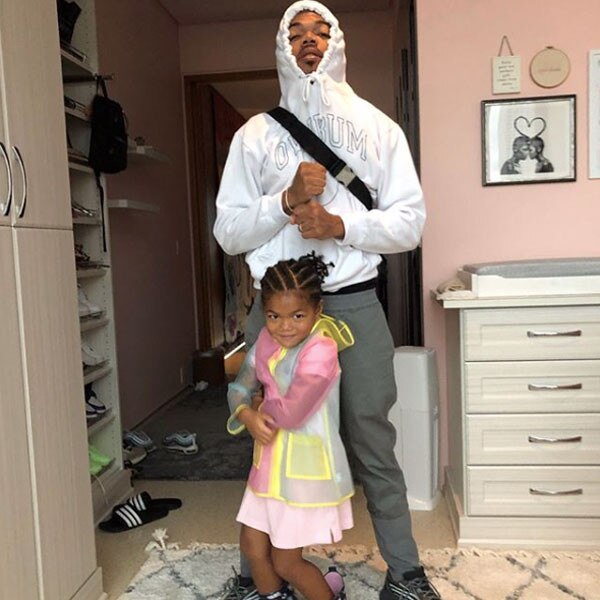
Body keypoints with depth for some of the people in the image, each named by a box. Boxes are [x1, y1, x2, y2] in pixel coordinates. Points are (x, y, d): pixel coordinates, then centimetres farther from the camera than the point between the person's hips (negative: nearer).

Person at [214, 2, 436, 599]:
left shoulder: (377, 126, 9)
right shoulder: (254, 134, 9)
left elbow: (410, 221, 3)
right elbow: (227, 231, 3)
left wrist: (340, 225, -14)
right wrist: (287, 199, -13)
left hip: (353, 303, 0)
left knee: (371, 436, 6)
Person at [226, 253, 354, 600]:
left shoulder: (319, 352, -26)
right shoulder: (267, 341, -1)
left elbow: (289, 414, -27)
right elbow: (239, 388, 4)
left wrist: (263, 404, -7)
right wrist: (247, 415, -17)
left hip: (306, 469, -7)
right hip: (271, 464, 7)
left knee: (286, 561, 8)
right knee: (253, 546, 18)